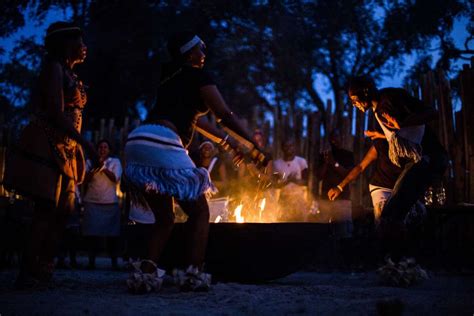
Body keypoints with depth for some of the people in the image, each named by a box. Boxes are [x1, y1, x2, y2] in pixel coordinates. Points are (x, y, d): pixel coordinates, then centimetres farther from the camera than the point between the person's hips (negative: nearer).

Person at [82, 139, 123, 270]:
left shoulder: (115, 162, 9)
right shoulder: (90, 161, 10)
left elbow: (115, 178, -5)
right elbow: (85, 179, 1)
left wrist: (103, 166, -10)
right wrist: (95, 167, -12)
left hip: (110, 203, 0)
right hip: (92, 202, 0)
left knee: (112, 233, 0)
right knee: (92, 232, -2)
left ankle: (114, 262, 5)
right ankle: (91, 261, 4)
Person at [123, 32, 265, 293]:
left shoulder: (171, 78, 32)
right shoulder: (198, 76, 7)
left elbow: (194, 117, 39)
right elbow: (224, 115, 2)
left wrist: (226, 140, 45)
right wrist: (253, 143, 10)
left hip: (137, 142, 8)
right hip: (161, 144, -8)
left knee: (164, 217, 14)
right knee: (199, 212, 4)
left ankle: (146, 274, -1)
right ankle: (193, 275, -6)